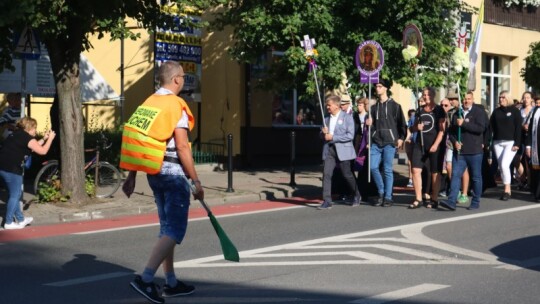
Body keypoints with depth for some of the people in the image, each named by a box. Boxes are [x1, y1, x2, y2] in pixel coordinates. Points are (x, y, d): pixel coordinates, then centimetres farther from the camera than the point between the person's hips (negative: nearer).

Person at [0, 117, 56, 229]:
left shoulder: (17, 134, 18)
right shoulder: (26, 137, -9)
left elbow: (33, 146, 27)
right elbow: (42, 151, -8)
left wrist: (44, 139, 24)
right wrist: (50, 138, 3)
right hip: (11, 169, -9)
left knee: (16, 194, 19)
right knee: (14, 195, 2)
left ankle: (20, 219, 29)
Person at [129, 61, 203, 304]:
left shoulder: (149, 103, 9)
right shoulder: (176, 105, -13)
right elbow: (182, 147, -18)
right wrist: (196, 181, -13)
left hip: (154, 172, 8)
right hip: (173, 173, -8)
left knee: (167, 227, 16)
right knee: (174, 230, -5)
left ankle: (171, 283, 22)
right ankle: (145, 279, -13)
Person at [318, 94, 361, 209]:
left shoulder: (347, 117, -4)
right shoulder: (327, 119, 13)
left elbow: (350, 135, -13)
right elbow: (323, 136, 22)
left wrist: (333, 137, -16)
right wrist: (324, 133, -3)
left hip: (342, 150, -4)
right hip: (329, 150, 4)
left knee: (347, 174, 5)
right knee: (326, 173, -9)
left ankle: (357, 196, 28)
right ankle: (327, 201, -7)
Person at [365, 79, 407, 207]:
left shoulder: (394, 105, 2)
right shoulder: (374, 107, 16)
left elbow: (401, 123, 1)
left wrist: (401, 138, -7)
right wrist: (368, 123, 1)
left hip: (389, 142, -4)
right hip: (376, 142, 4)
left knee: (387, 170, -3)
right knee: (373, 167, -5)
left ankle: (388, 197, 4)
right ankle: (381, 193, 12)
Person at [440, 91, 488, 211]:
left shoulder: (479, 112, -2)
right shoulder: (457, 114, 15)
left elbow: (481, 128, -16)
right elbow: (451, 130, 17)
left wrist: (463, 124, -17)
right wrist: (455, 141, -2)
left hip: (474, 151, -4)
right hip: (459, 151, 4)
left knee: (476, 177, 4)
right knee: (455, 175, -6)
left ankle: (475, 202, 14)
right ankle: (452, 201, -11)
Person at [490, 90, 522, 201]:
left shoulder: (514, 110, 1)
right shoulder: (496, 111, 13)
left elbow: (518, 127, -5)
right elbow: (491, 125, 11)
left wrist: (517, 143, -12)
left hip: (510, 142, -5)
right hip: (498, 143, 5)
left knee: (504, 165, -17)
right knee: (501, 166, 4)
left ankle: (507, 190, -8)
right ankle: (507, 190, 12)